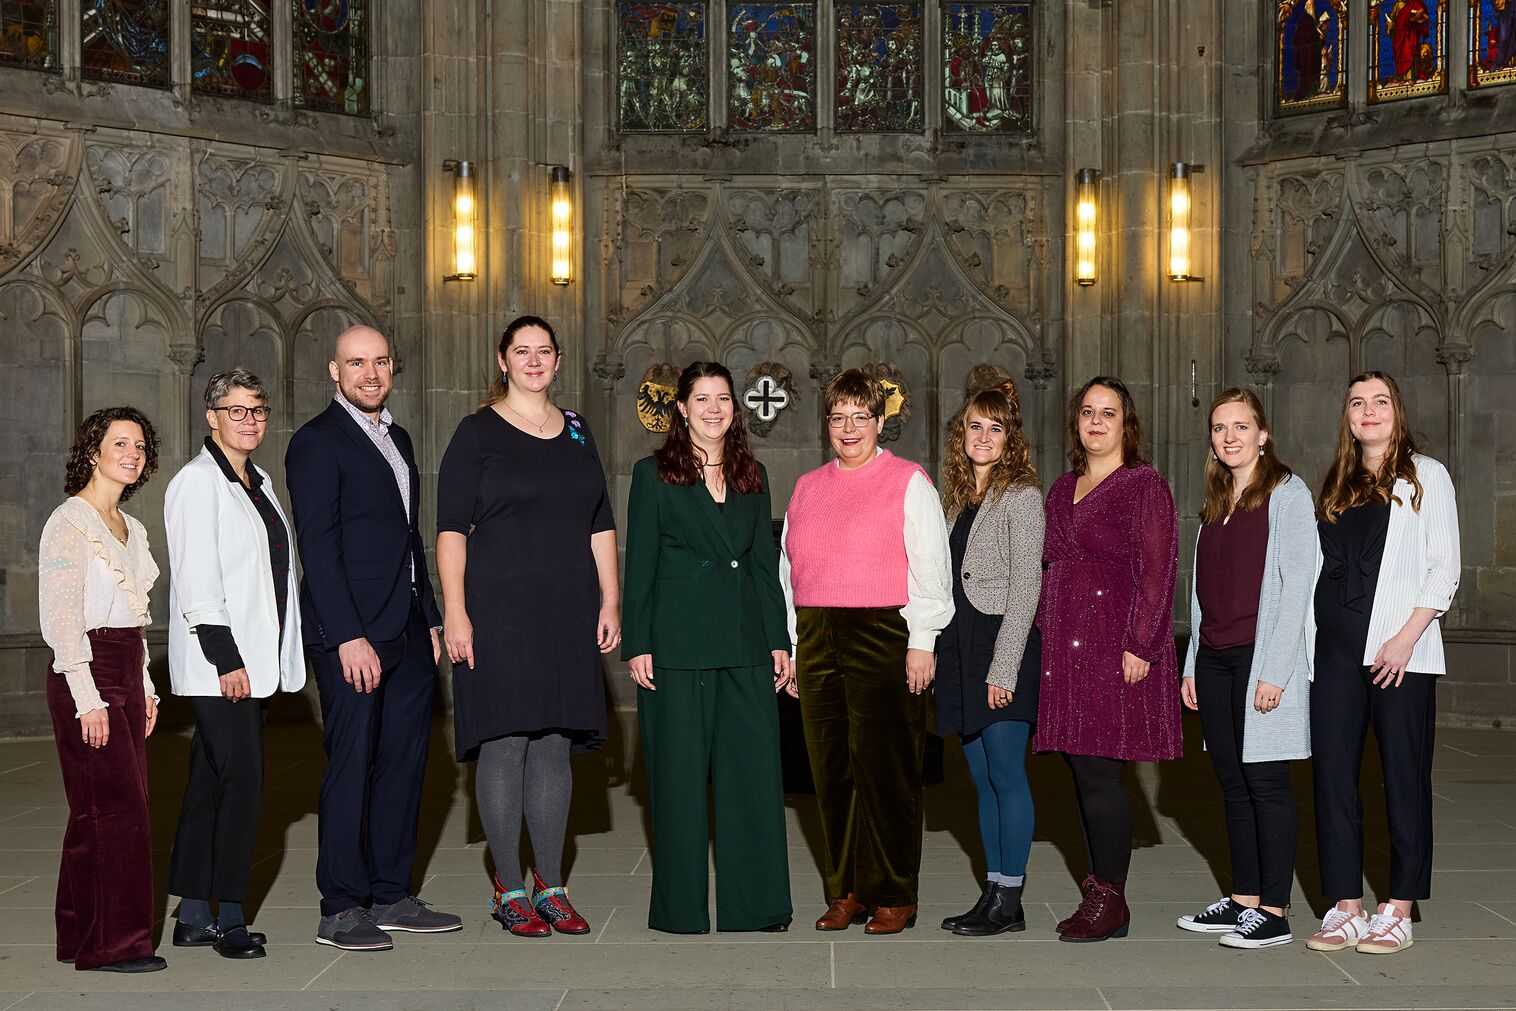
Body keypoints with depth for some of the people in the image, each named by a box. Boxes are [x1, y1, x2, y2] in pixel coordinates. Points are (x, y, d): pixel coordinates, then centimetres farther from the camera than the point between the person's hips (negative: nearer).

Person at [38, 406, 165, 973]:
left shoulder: (130, 528, 16)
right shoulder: (70, 521, -9)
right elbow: (62, 617, -15)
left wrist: (145, 688, 17)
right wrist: (87, 699, -19)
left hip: (127, 673, 8)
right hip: (86, 673, -8)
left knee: (99, 810, 9)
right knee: (117, 806, -9)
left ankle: (82, 936, 16)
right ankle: (113, 943, -3)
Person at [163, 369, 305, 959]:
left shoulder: (258, 484, 18)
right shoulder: (197, 482, -7)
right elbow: (196, 582, -14)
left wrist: (278, 663, 16)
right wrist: (225, 658, -18)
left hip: (257, 662, 8)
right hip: (220, 664, -8)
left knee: (210, 784, 10)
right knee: (242, 782, -10)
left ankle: (193, 917, 14)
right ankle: (229, 919, -3)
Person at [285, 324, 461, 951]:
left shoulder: (398, 439, 19)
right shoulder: (317, 442, -7)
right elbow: (318, 546, -13)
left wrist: (431, 620, 17)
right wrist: (349, 637, -19)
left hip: (407, 634, 8)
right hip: (351, 633, -8)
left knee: (404, 764, 10)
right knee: (351, 766, -4)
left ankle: (391, 897, 19)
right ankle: (341, 910, 4)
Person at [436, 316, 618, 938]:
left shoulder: (576, 432, 15)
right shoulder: (477, 433, 0)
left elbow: (600, 525, 17)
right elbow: (450, 529, -5)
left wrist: (609, 601, 8)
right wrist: (455, 612, -14)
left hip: (567, 614, 5)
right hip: (498, 610, -5)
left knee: (555, 744, 7)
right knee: (505, 743, -4)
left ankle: (550, 887, 14)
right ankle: (510, 891, 6)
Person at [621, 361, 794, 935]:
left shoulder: (752, 477, 14)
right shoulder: (654, 474, 3)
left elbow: (766, 563, 14)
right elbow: (639, 565, 0)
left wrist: (779, 640, 8)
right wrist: (637, 644, -7)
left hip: (746, 641, 4)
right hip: (677, 643, -3)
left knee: (754, 768, 2)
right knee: (679, 773, 1)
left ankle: (754, 905, 11)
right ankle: (680, 908, 11)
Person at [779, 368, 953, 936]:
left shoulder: (909, 483, 2)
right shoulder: (807, 488, 17)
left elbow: (929, 568, -3)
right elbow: (789, 571, 20)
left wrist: (921, 644, -10)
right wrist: (789, 647, 15)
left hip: (883, 639, -5)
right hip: (817, 641, 5)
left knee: (885, 768, -4)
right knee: (831, 770, 5)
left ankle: (893, 897, 5)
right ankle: (845, 892, 14)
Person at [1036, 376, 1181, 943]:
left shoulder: (1144, 487, -3)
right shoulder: (1062, 491, 19)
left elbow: (1157, 573, -10)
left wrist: (1139, 646, -17)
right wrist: (1044, 639, 15)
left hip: (1114, 650, -7)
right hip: (1064, 650, 7)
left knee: (1099, 774, -9)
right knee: (1085, 774, 8)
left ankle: (1110, 901, 0)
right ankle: (1099, 894, 15)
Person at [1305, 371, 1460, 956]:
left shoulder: (1425, 476, 3)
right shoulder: (1336, 486, 17)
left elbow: (1445, 568, -3)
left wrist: (1408, 636, -13)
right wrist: (1309, 633, 7)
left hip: (1399, 652, -5)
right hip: (1336, 650, 5)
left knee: (1404, 778, 0)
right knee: (1332, 776, 2)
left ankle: (1398, 911, 7)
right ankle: (1346, 908, 9)